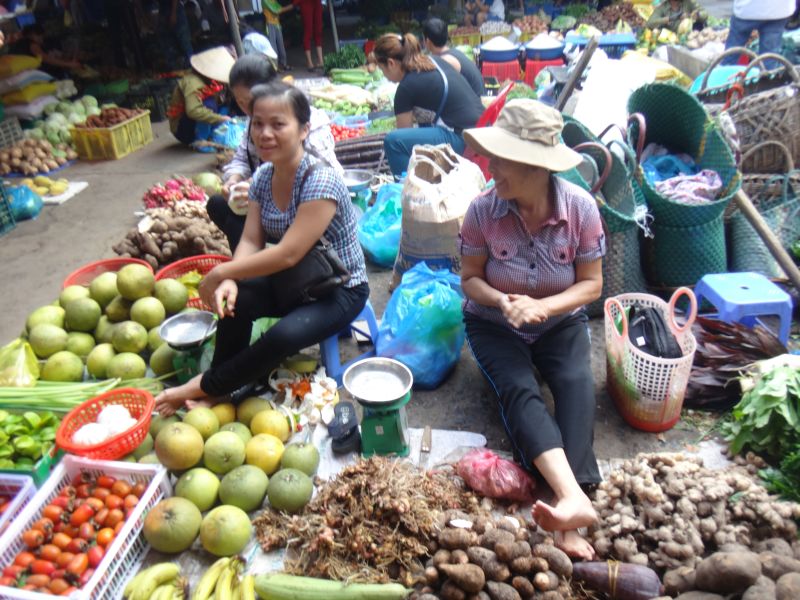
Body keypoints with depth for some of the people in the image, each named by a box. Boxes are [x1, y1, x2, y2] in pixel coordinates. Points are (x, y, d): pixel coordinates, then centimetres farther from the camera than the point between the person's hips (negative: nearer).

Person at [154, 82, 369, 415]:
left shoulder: (321, 180, -26)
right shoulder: (263, 176, -2)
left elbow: (288, 254, -29)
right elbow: (251, 241, -5)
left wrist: (220, 273, -22)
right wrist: (229, 281, -26)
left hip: (340, 290, -6)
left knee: (284, 335, -31)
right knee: (234, 300, -22)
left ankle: (205, 386, -9)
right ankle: (216, 396, -8)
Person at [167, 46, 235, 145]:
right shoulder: (193, 83, -27)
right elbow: (193, 111, -39)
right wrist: (221, 119, -34)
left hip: (196, 127, 8)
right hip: (183, 129, -8)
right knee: (209, 104, -27)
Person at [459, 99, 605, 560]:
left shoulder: (580, 206, -16)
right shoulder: (483, 209, -17)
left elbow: (591, 283, -8)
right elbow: (470, 278, -5)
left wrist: (542, 306, -26)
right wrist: (501, 300, -27)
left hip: (560, 321, 1)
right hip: (495, 324, 0)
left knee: (577, 384, -28)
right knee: (520, 391, -28)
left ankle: (568, 510, -36)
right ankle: (574, 500, -41)